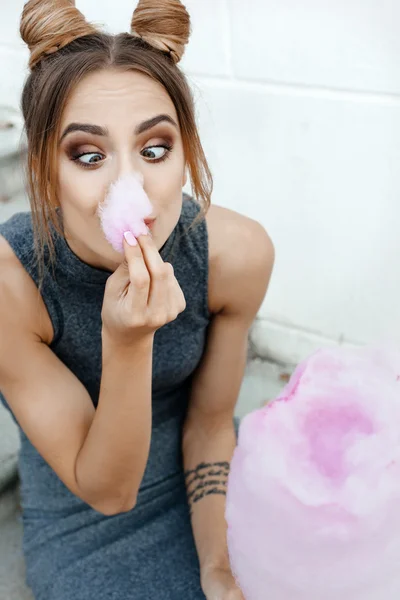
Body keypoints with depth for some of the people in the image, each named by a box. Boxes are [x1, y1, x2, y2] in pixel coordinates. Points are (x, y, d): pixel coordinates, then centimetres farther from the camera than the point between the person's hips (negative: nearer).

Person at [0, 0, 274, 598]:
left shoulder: (238, 252, -24)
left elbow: (209, 424, -8)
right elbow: (105, 490, -24)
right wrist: (126, 342, -39)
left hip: (207, 479, 2)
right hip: (84, 516, -1)